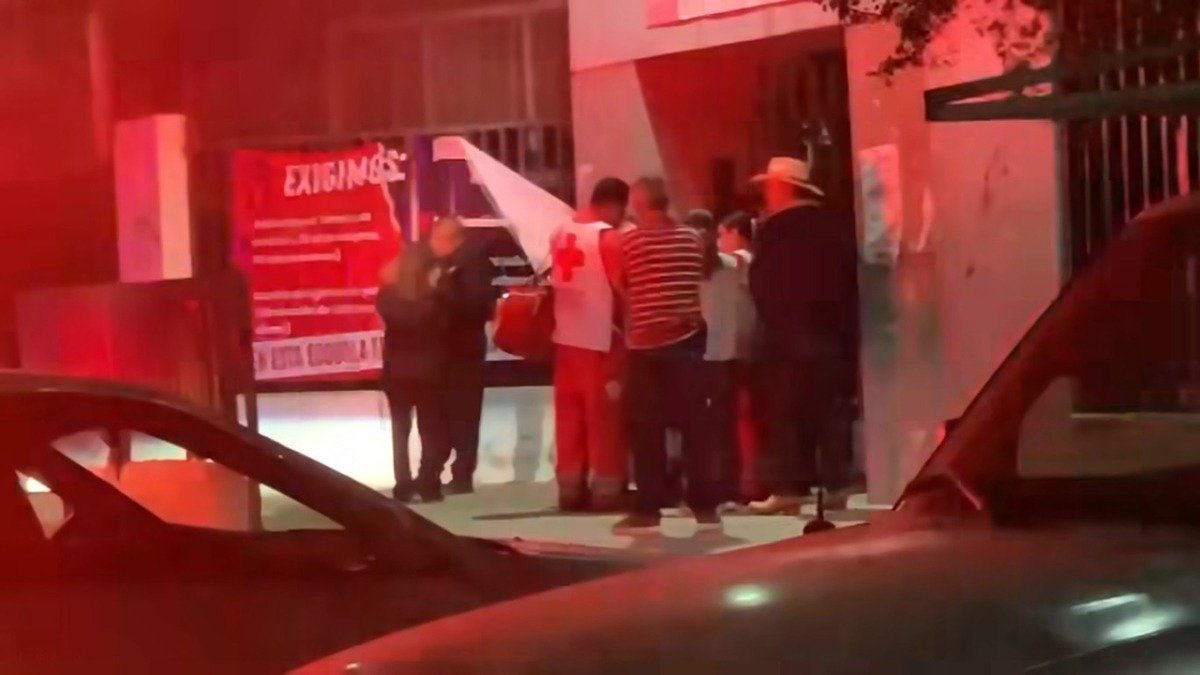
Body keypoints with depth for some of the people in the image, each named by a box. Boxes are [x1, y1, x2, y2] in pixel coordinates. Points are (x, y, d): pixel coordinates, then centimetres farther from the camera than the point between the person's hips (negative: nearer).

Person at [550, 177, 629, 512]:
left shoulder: (561, 233, 9)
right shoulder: (609, 237, -13)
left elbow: (558, 282, 13)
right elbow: (620, 289, -12)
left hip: (565, 336, 7)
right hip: (600, 339, -7)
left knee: (569, 414, 10)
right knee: (604, 416, 0)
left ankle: (570, 488, 13)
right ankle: (607, 490, 2)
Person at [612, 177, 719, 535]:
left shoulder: (628, 241, -6)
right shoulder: (692, 238, 2)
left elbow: (621, 289, 5)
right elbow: (699, 281, 10)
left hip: (644, 344, -3)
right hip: (686, 339, 3)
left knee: (646, 429, 2)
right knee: (693, 424, 5)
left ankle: (647, 510, 2)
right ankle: (705, 507, 4)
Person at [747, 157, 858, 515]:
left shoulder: (775, 227, -9)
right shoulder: (837, 223, 8)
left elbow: (762, 283, -9)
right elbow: (851, 274, 8)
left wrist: (772, 318, 4)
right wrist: (845, 323, 11)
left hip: (788, 334, -5)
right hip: (832, 332, 5)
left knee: (785, 412, -1)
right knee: (825, 411, 10)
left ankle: (789, 488, -6)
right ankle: (833, 483, 8)